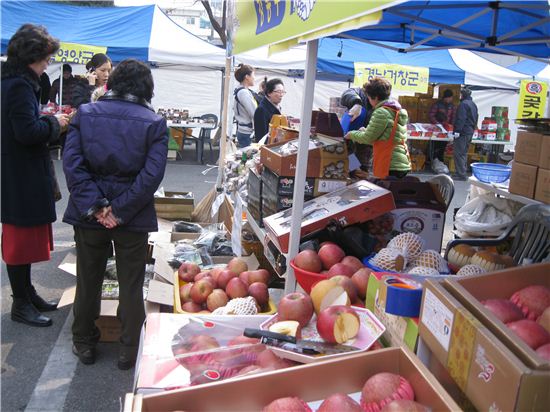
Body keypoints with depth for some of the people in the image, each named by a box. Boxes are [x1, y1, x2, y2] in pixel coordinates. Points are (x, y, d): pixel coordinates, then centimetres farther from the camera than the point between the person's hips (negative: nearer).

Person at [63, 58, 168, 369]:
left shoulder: (85, 113, -2)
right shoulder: (155, 123, -7)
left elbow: (72, 163, -11)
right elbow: (152, 174, -16)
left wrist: (96, 207, -13)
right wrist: (120, 211, -13)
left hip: (89, 214, 2)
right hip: (134, 216, -1)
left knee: (88, 281, 18)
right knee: (131, 285, 12)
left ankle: (84, 344, 33)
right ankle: (130, 351, 23)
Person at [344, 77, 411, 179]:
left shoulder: (381, 112, -12)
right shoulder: (398, 111, 16)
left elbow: (368, 138, -9)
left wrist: (352, 134, 7)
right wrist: (366, 131, 22)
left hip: (391, 167, -9)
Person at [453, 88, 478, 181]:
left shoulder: (464, 104, -13)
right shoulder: (473, 104, 18)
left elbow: (461, 119, -20)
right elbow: (475, 118, 23)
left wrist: (457, 131, -22)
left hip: (463, 132, -10)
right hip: (470, 131, 10)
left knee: (458, 153, -7)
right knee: (464, 153, 16)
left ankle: (461, 174, -9)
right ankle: (463, 172, 20)